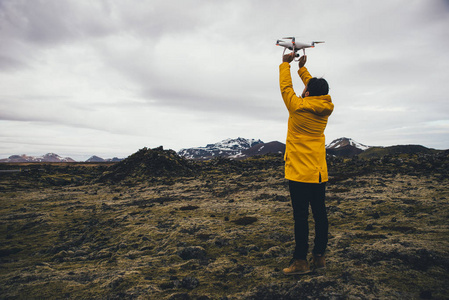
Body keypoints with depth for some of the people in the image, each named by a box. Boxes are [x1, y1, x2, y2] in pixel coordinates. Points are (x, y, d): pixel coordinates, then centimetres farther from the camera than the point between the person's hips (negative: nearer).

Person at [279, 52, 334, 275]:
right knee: (320, 214, 10)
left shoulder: (299, 107, -12)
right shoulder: (324, 109, 5)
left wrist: (285, 64, 18)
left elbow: (286, 87, 3)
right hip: (319, 173, 7)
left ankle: (301, 261, 6)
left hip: (300, 173, -7)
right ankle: (319, 257, 20)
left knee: (301, 217, -2)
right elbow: (316, 90, 23)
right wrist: (302, 68, 33)